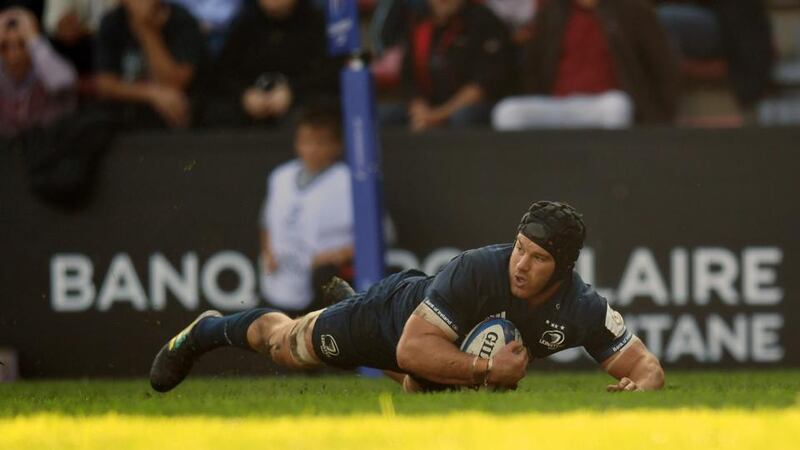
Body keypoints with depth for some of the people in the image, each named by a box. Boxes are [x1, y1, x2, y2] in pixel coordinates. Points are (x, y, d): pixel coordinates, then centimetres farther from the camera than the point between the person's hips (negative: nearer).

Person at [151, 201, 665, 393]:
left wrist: (641, 383, -52)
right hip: (397, 314, -4)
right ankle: (206, 331, 50)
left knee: (418, 382, 38)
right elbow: (412, 347, -43)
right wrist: (487, 370, -51)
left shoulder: (583, 309, -35)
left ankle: (345, 300, 66)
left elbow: (648, 365, -29)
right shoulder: (476, 269, -44)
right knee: (286, 343, 16)